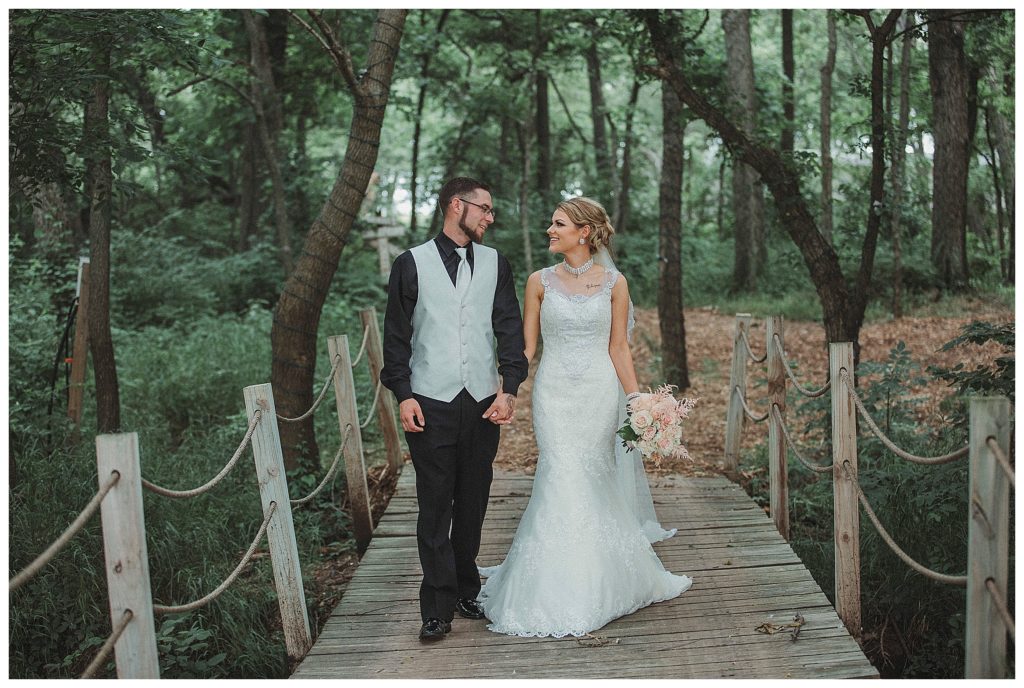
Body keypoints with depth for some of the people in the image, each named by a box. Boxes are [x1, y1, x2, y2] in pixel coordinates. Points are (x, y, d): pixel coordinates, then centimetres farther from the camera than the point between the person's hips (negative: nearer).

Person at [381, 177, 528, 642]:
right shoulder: (412, 263, 2)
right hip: (431, 403, -3)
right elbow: (396, 335, 2)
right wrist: (403, 395, -6)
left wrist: (509, 389, -4)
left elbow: (510, 329, 6)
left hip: (483, 402, 3)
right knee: (434, 508, 0)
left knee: (473, 504, 11)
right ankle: (438, 608, 6)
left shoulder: (495, 263, 9)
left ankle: (465, 590, 24)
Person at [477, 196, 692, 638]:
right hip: (554, 391, 0)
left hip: (599, 391, 0)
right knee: (562, 481, -5)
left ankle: (600, 580, 22)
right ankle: (561, 592, 7)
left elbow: (619, 348, 5)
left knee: (591, 481, 4)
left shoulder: (614, 282, 2)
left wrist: (637, 399, 1)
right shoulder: (540, 281, 3)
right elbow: (525, 346, 5)